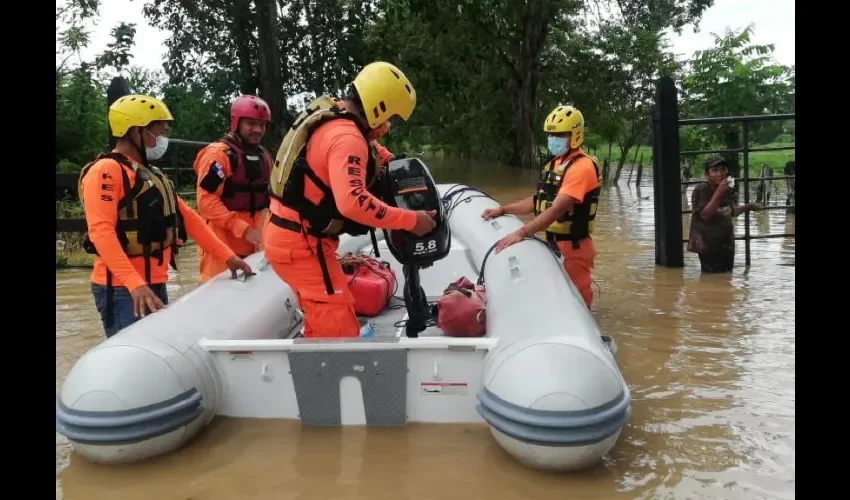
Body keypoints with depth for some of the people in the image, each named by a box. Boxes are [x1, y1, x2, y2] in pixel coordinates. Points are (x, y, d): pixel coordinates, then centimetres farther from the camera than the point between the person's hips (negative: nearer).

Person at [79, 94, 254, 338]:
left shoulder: (152, 174, 19)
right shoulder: (106, 170, -10)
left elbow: (186, 217, 18)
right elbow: (101, 231, -20)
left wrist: (227, 255, 13)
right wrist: (134, 283, -30)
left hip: (154, 285, 9)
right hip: (122, 289, -9)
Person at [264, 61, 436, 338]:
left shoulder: (328, 117, 8)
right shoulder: (346, 138, -23)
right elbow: (353, 202, -35)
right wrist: (410, 220, -29)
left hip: (287, 232, 10)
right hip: (300, 242, -10)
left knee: (322, 318, 22)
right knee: (338, 323, -7)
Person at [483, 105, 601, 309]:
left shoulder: (582, 167, -18)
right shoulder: (553, 163, 10)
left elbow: (557, 209, -27)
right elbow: (540, 200, 18)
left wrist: (521, 233, -33)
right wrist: (503, 210, 11)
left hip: (573, 247, -9)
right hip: (552, 242, 9)